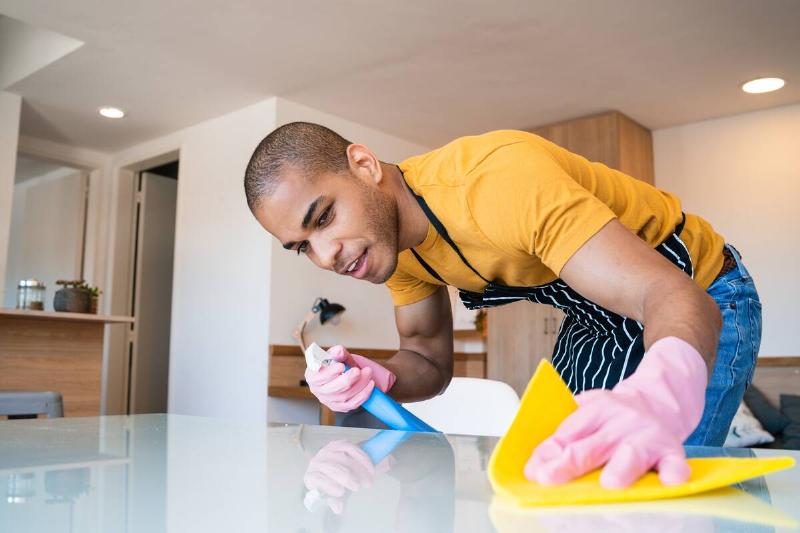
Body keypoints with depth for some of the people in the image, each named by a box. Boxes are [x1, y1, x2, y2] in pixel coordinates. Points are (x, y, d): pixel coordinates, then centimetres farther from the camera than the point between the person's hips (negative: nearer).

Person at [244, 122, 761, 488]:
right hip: (596, 323, 7)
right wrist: (382, 379, -25)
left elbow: (675, 296, -43)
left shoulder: (499, 179, -37)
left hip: (698, 304, -6)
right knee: (558, 479, 12)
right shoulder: (391, 236, -10)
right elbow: (428, 356, -2)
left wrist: (655, 398, -65)